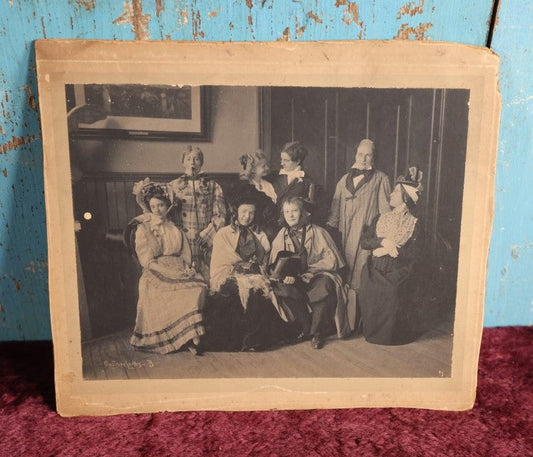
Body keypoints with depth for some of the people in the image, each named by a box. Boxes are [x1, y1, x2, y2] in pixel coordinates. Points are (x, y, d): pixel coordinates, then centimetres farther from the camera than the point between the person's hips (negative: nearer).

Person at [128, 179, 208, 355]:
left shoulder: (175, 228, 20)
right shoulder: (143, 229, 9)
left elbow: (185, 254, 17)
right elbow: (146, 259, -2)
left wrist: (185, 269, -5)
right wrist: (169, 272, -13)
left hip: (179, 270, 3)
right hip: (155, 273, -2)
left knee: (198, 287, -25)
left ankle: (190, 336, -22)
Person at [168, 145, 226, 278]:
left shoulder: (213, 186, 11)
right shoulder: (173, 186, 12)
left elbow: (220, 216, 5)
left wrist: (205, 235, -6)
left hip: (206, 243, 0)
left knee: (207, 278, -4)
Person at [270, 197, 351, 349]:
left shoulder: (317, 232, 1)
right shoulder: (281, 236, 11)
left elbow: (331, 260, -4)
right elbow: (275, 265, 7)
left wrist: (307, 271, -16)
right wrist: (286, 274, -16)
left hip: (318, 275, -2)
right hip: (294, 279, 3)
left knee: (324, 287, -36)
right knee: (282, 291, -30)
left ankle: (317, 332, -12)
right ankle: (306, 327, -9)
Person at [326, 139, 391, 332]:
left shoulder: (380, 179, 4)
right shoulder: (345, 180, 17)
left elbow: (385, 211, 0)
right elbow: (335, 209, 19)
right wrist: (327, 229, 10)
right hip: (346, 237, 4)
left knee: (361, 279, -6)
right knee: (345, 278, 4)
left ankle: (353, 323, 2)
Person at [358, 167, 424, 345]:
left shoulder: (413, 225, 3)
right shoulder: (380, 219, 16)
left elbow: (412, 256, -5)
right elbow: (364, 242, 6)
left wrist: (388, 249, -11)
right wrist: (383, 241, -11)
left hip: (397, 274, -3)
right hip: (374, 272, 3)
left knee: (392, 292, -32)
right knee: (368, 291, -27)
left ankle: (391, 334, -4)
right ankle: (372, 330, -2)